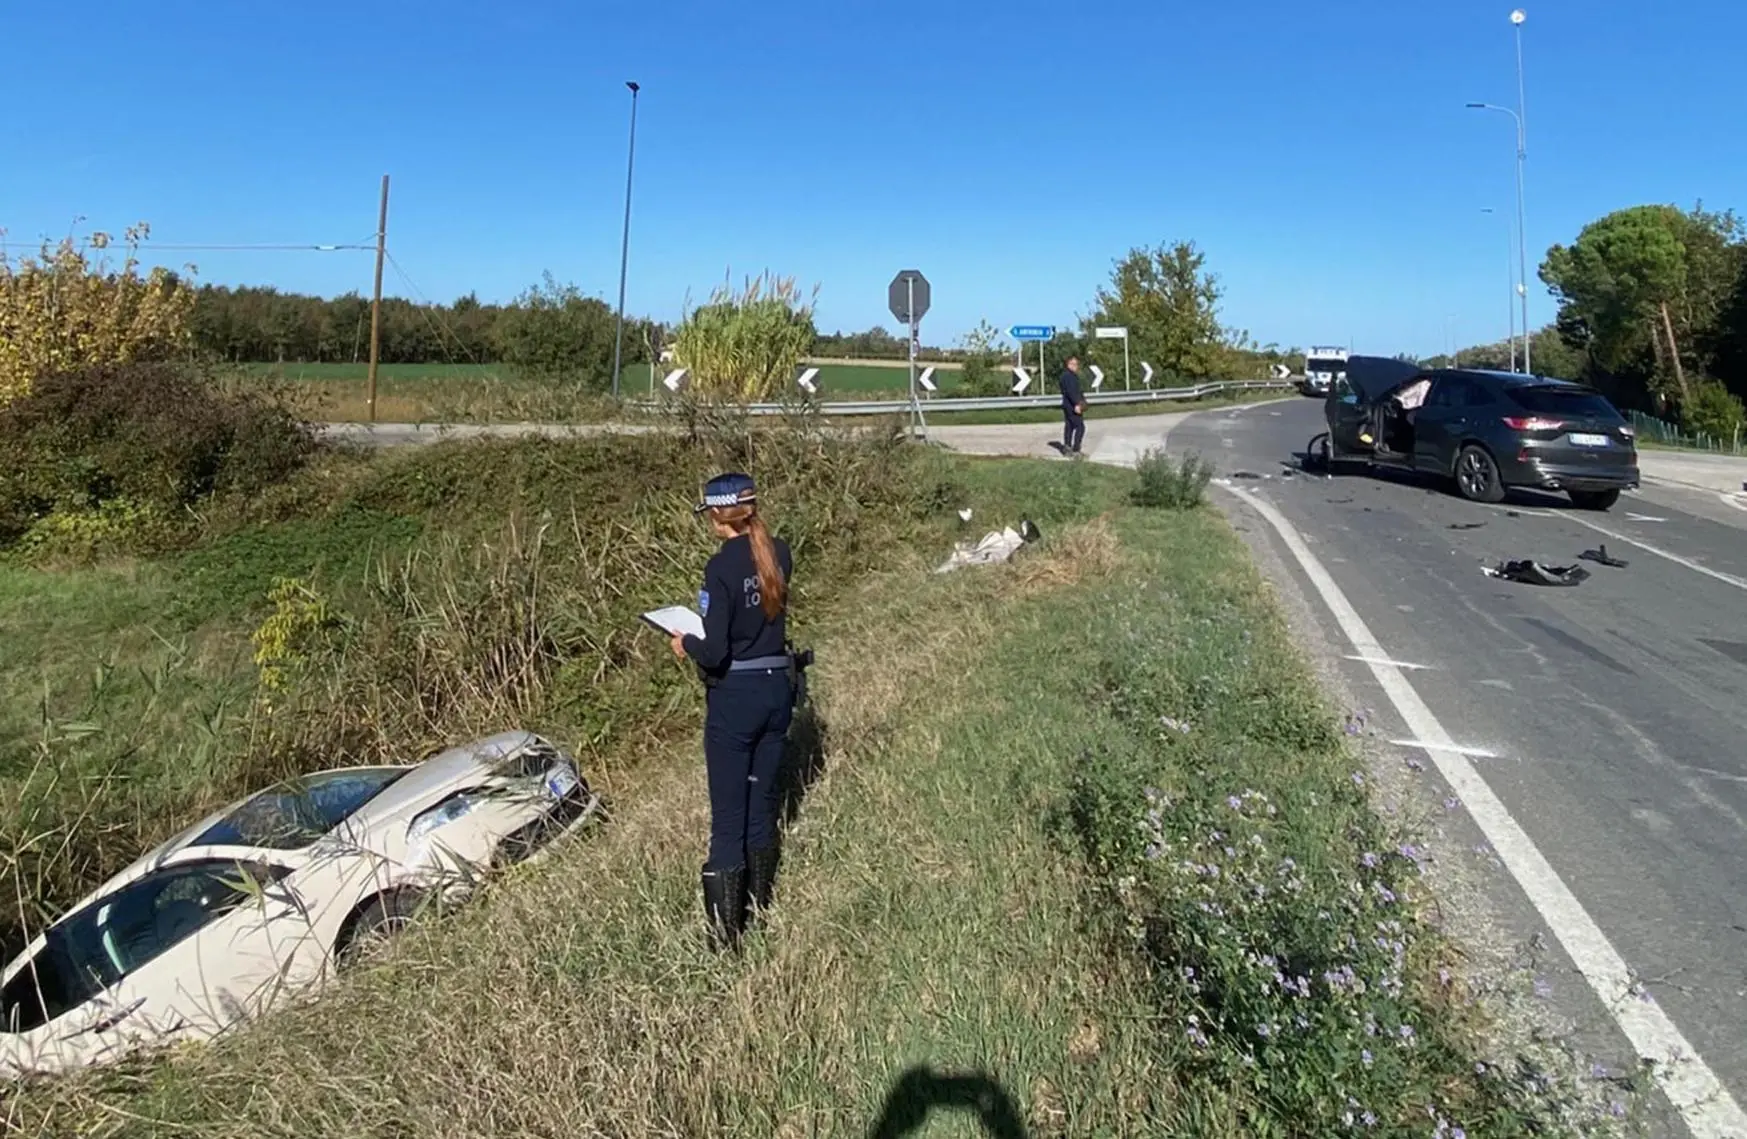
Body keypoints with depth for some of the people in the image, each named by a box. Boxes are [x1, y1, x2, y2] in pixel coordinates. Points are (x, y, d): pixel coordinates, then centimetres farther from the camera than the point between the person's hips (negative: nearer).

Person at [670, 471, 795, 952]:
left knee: (729, 817, 3)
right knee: (762, 802, 20)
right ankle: (759, 902, 34)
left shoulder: (722, 566, -18)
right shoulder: (779, 554, 2)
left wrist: (686, 644, -1)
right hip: (777, 688, 7)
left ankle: (726, 929, 12)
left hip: (735, 697, -7)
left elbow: (716, 652, -19)